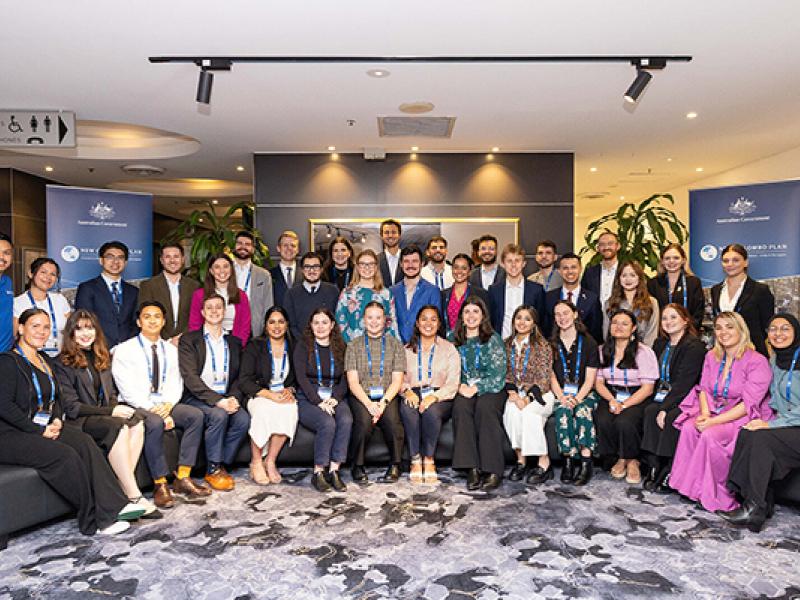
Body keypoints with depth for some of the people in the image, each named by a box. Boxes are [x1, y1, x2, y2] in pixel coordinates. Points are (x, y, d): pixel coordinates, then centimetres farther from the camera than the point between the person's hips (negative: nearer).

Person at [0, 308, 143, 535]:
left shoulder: (46, 361, 17)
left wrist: (56, 420, -1)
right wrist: (40, 430, -17)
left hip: (45, 427, 7)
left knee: (84, 442, -20)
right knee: (65, 454, -28)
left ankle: (112, 506, -26)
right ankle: (95, 520, -20)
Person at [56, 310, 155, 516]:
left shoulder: (102, 358, 19)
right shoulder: (63, 363, -2)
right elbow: (71, 407, -10)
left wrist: (117, 409, -4)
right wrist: (111, 411, -16)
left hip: (103, 416, 6)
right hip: (78, 422, -6)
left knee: (137, 422, -26)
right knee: (119, 427, -34)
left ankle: (124, 488, -29)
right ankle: (134, 496, -33)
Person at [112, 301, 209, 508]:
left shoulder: (171, 350, 15)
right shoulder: (125, 350, -1)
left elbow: (175, 383, 9)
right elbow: (128, 389, -10)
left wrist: (168, 404, -12)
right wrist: (152, 409, -19)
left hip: (165, 405, 5)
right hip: (136, 406, -5)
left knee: (196, 415, -21)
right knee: (155, 423, -36)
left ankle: (183, 478, -19)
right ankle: (160, 485, -25)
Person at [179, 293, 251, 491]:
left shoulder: (234, 342, 16)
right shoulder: (189, 340, 1)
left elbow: (238, 377, 13)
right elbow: (190, 378, -11)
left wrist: (234, 398, -9)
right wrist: (218, 400, -21)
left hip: (226, 398, 4)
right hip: (196, 398, -4)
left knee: (243, 419, -25)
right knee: (219, 415, -32)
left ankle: (221, 466, -6)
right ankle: (212, 470, -14)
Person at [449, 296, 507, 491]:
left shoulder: (493, 339, 2)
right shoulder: (454, 339, 11)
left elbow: (498, 374, -5)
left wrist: (476, 388, -16)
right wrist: (460, 387, -9)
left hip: (490, 390, -2)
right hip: (463, 390, 2)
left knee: (484, 407, -33)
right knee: (461, 407, -30)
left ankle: (493, 470, -29)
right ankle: (472, 468, -31)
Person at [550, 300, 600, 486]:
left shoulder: (588, 343, 5)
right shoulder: (551, 344, 11)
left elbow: (590, 379, -1)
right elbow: (552, 376, 5)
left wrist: (577, 398, -17)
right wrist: (562, 397, -12)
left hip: (584, 394, -1)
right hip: (561, 394, 1)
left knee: (582, 411, -33)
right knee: (563, 412, -31)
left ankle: (586, 462, -30)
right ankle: (569, 461, -26)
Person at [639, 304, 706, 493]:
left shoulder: (694, 346, -10)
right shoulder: (660, 344, 14)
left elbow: (684, 382, -19)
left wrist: (665, 407, -24)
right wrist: (658, 398, -3)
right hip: (664, 396, 6)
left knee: (670, 417, -33)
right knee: (649, 412, -24)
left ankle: (668, 474, -23)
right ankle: (654, 469, -23)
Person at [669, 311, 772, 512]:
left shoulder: (757, 362, -12)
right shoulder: (712, 356, 10)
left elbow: (748, 403, -18)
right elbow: (704, 388, 10)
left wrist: (714, 421, -24)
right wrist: (705, 413, -12)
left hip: (744, 419, -6)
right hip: (715, 412, 6)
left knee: (710, 435, -32)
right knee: (688, 427, -24)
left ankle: (713, 494, -16)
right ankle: (690, 485, -16)